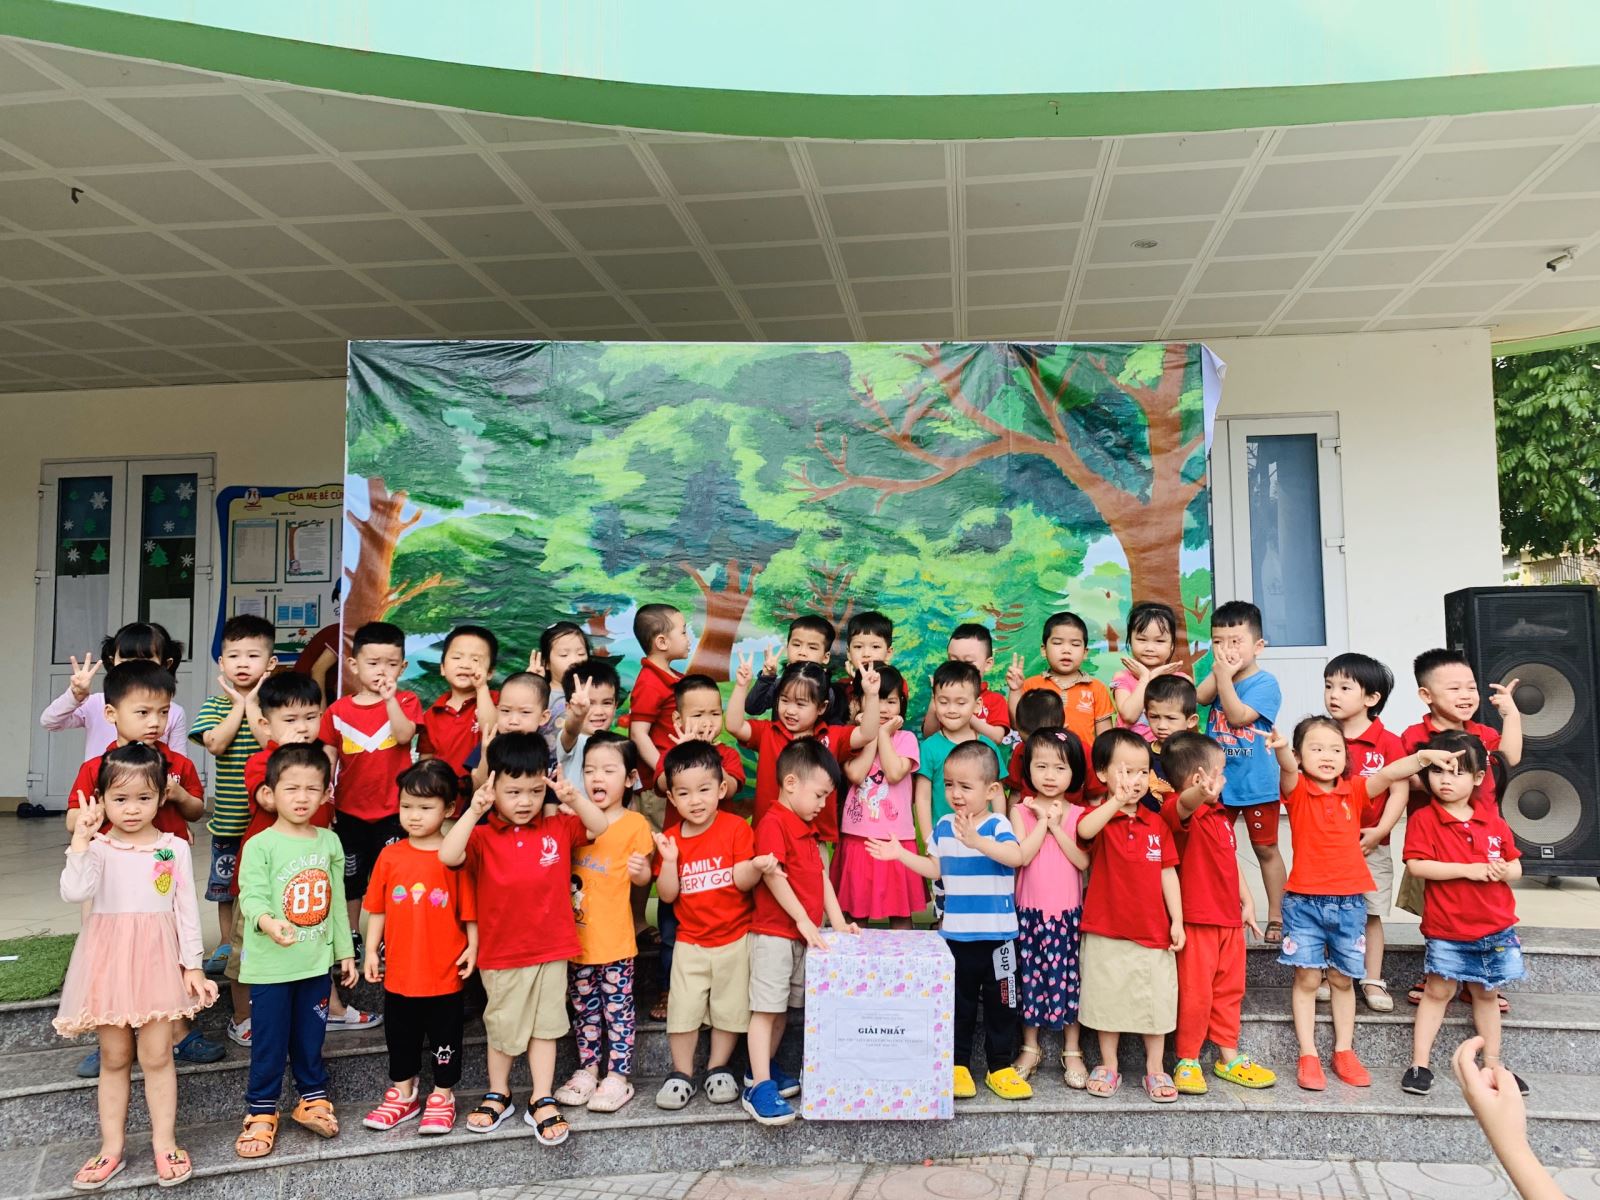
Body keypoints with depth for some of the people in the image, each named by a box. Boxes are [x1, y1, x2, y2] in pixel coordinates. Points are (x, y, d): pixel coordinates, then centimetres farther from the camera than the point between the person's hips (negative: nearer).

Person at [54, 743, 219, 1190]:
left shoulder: (174, 848, -2)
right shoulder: (97, 848, -4)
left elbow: (186, 909, 0)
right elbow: (74, 891, -24)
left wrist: (193, 964, -3)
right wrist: (81, 838, -26)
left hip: (158, 962, 0)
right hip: (110, 962, 0)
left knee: (156, 1056, 4)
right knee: (113, 1058, 12)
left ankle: (164, 1143, 17)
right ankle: (111, 1147, 24)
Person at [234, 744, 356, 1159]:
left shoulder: (329, 842, 4)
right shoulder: (261, 845, -11)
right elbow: (251, 895, -22)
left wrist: (345, 950, 13)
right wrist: (267, 921, -43)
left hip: (317, 962, 4)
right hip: (270, 964, -4)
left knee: (311, 1037, 16)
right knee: (268, 1042, 7)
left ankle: (313, 1098, 34)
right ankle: (261, 1111, 23)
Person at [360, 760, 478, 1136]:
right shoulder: (390, 855, -3)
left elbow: (470, 908, -6)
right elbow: (377, 908, 3)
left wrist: (472, 946, -12)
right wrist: (371, 950, 1)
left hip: (445, 972, -3)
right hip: (399, 970, 3)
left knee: (444, 1038, 12)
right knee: (400, 1036, 19)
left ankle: (442, 1096, 29)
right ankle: (403, 1093, 38)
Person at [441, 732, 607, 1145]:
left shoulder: (558, 828, -1)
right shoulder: (483, 837, -8)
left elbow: (601, 828, -1)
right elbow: (448, 856, -23)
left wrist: (574, 797, -15)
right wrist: (473, 811, -28)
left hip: (551, 948, 1)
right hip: (500, 952, -1)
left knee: (545, 1026, 10)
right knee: (502, 1027, 16)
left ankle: (542, 1102, 21)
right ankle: (498, 1095, 35)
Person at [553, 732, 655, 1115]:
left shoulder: (635, 824, -8)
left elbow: (643, 878, -1)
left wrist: (640, 871, -25)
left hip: (614, 937, -5)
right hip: (577, 935, 5)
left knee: (617, 1007, 4)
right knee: (584, 1007, 16)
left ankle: (617, 1077, 14)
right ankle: (586, 1071, 28)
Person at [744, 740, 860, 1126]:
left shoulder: (806, 828, 16)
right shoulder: (772, 824, -15)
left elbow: (821, 876, 15)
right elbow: (773, 876, -22)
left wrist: (839, 922, 9)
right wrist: (803, 920, -20)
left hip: (802, 935, 9)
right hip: (774, 933, -9)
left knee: (784, 1007, 16)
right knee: (766, 1008, -6)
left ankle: (765, 1069, 28)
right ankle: (759, 1088, -3)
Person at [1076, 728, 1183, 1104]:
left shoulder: (1156, 823, 5)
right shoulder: (1099, 816, -5)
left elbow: (1168, 873, 7)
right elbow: (1084, 830, -31)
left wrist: (1177, 920, 2)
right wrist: (1116, 801, -40)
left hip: (1153, 930, 3)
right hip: (1106, 931, -2)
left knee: (1156, 1000, 8)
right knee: (1108, 999, 9)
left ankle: (1155, 1069, 23)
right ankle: (1108, 1067, 23)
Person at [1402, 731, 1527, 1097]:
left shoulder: (1493, 821, 5)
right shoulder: (1423, 819, -9)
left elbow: (1516, 867, 11)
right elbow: (1416, 865, -19)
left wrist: (1503, 871, -13)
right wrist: (1466, 869, -22)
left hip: (1496, 928, 4)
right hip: (1447, 930, -4)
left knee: (1487, 995, 15)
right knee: (1438, 992, 1)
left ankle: (1493, 1065, 28)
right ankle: (1419, 1064, 8)